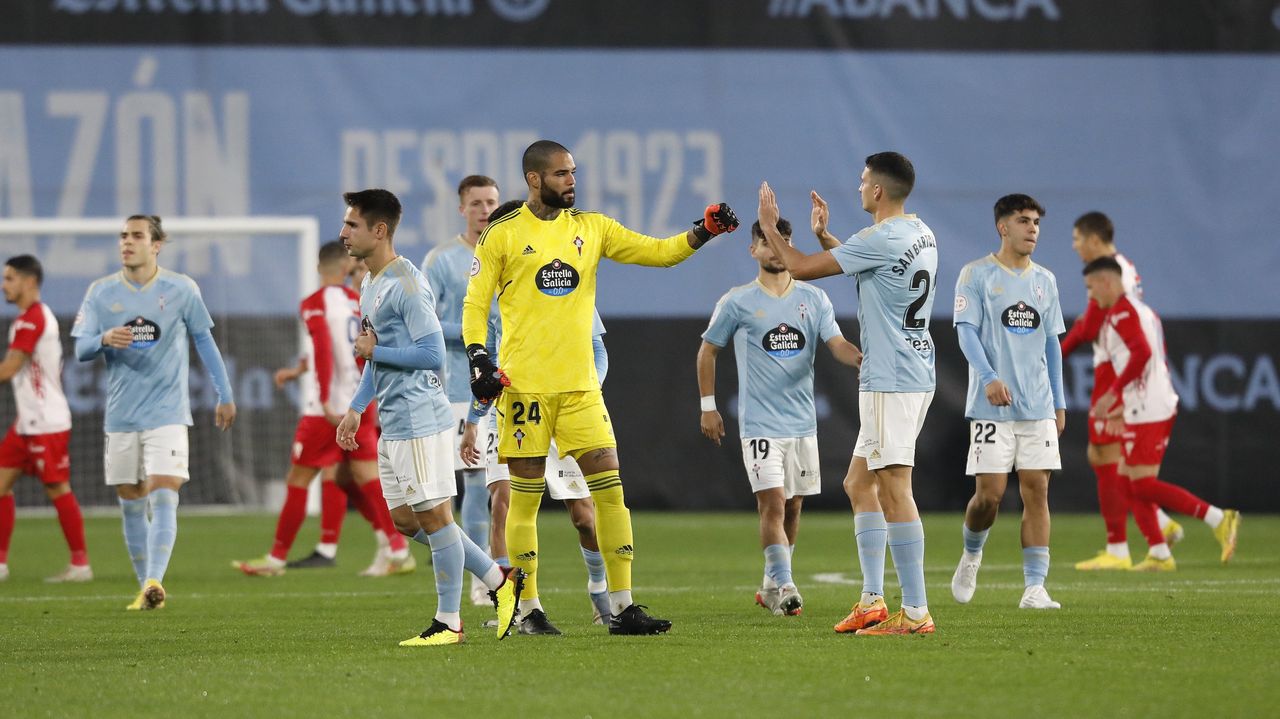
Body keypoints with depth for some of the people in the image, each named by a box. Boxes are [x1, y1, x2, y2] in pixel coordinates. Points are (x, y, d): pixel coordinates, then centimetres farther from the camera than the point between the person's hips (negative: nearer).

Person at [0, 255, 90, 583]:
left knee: (57, 488, -5)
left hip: (46, 423, -10)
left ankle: (80, 563, 0)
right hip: (29, 421, 10)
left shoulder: (31, 319, -16)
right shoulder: (37, 316, 15)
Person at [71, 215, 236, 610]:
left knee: (163, 496, -16)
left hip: (167, 412, -2)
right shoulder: (101, 292, 3)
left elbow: (204, 341, 10)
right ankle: (145, 587, 15)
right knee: (131, 503, 5)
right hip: (121, 415, 3)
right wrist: (104, 340, -24)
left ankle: (155, 581, -24)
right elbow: (81, 348, -1)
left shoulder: (181, 289, 0)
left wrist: (224, 396, 12)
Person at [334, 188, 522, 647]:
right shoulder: (371, 286, 16)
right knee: (406, 521, 11)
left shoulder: (407, 285, -15)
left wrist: (373, 351, -12)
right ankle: (499, 580, 18)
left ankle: (449, 622, 3)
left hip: (420, 420, -10)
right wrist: (356, 409, 20)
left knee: (433, 515, -4)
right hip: (392, 424, 10)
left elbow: (433, 354, -20)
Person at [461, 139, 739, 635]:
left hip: (580, 385, 3)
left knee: (609, 487, -4)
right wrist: (479, 360, -11)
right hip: (524, 384, -3)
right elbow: (475, 304, 2)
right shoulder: (503, 236, 0)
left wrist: (704, 232, -5)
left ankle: (622, 607, -2)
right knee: (526, 496, -1)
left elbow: (658, 251, 10)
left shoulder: (592, 228, 11)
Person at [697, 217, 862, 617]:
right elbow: (708, 350, 9)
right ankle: (783, 586, -17)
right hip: (760, 423, -4)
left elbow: (837, 344, -1)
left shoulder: (813, 299, 7)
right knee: (773, 504, -15)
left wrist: (860, 358, -24)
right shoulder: (737, 303, 0)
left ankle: (771, 586, 23)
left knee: (793, 507, 10)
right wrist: (707, 406, 6)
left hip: (803, 421, 4)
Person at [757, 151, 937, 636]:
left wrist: (770, 227, 5)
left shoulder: (882, 239, -17)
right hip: (913, 374, 10)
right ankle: (872, 601, 16)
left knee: (893, 490, -11)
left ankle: (916, 612, -13)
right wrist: (824, 236, 33)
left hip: (891, 379, -10)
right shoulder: (919, 234, 13)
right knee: (859, 483, 16)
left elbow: (801, 268, -11)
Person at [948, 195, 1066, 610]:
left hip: (1038, 405, 4)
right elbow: (966, 331, -9)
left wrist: (1059, 403, 14)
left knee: (1036, 491, -3)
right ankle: (971, 554, 23)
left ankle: (1034, 587, -3)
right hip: (992, 405, -4)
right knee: (990, 493, -7)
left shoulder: (1044, 280, 14)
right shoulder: (977, 275, -1)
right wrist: (989, 377, -25)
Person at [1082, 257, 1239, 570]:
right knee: (1129, 482, 11)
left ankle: (1218, 519, -17)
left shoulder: (1121, 311, -9)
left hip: (1147, 411, -10)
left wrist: (1112, 393, -20)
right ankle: (1159, 555, 7)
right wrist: (1123, 407, 28)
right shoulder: (1142, 310, 22)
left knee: (1143, 485, -12)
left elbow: (1141, 353, -24)